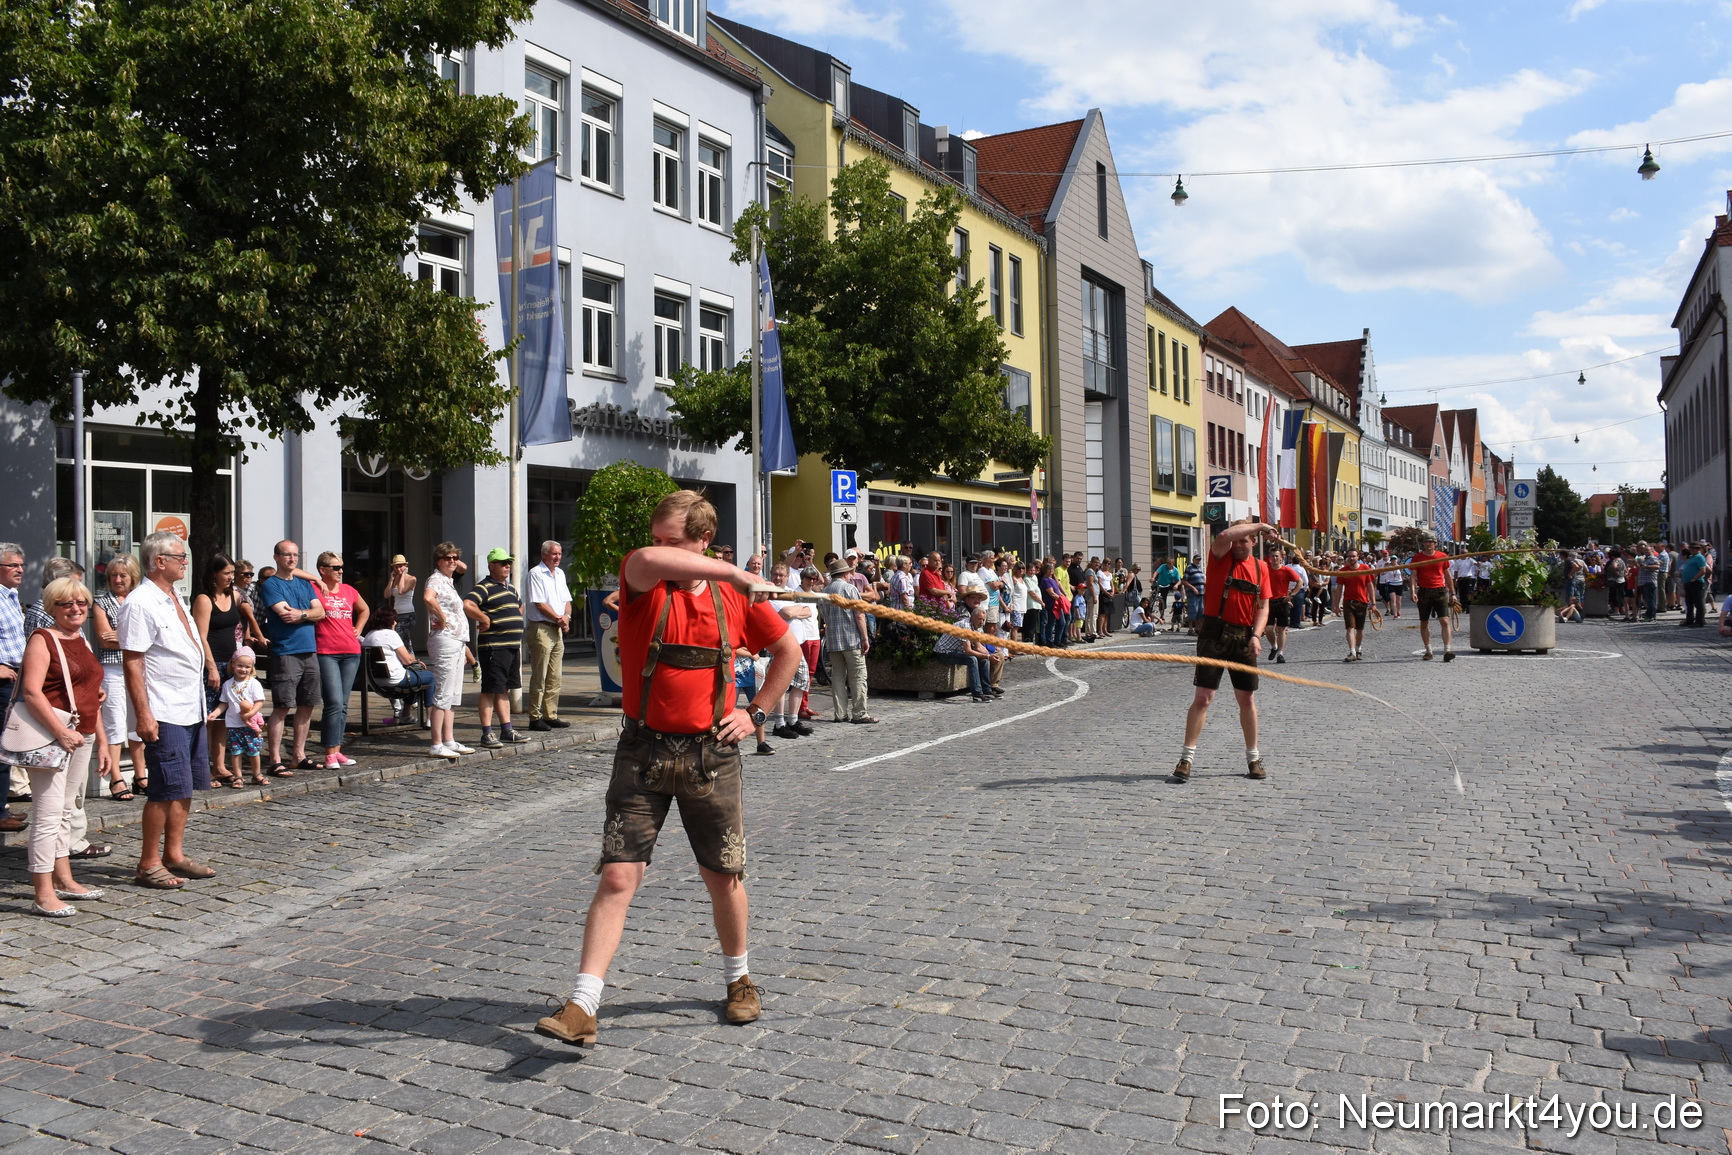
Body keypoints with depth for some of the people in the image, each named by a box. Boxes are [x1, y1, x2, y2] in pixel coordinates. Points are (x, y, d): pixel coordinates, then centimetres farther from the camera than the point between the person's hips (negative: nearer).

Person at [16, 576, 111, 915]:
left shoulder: (82, 641, 17)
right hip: (52, 734, -8)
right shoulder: (42, 640, -7)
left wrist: (102, 740, 21)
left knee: (68, 811, 15)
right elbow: (32, 693, -18)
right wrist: (61, 733, -23)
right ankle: (44, 896, -5)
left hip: (81, 736, 8)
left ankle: (64, 881, 24)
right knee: (48, 813, -8)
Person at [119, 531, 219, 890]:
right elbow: (132, 662, -18)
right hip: (164, 715, -9)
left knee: (186, 787, 13)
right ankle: (148, 865, 5)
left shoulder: (173, 598, 14)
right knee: (167, 789, -5)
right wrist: (143, 714, -22)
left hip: (191, 711, 9)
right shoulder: (141, 603, -14)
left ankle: (174, 855, 22)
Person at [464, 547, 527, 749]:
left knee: (504, 690, 14)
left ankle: (507, 731, 20)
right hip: (493, 647, -9)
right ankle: (487, 734, -2)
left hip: (513, 646, 9)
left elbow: (520, 606, 37)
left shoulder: (510, 588, 18)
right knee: (490, 690, -5)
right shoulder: (484, 587, -10)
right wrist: (484, 619, -17)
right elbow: (467, 605, -27)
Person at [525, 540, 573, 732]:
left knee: (555, 677, 9)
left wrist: (566, 617, -2)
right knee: (539, 677, -6)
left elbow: (567, 600, 17)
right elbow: (539, 603, -13)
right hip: (541, 628, -8)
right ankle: (535, 717, -2)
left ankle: (550, 716, 14)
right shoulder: (536, 573, -7)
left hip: (558, 629, 8)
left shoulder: (560, 574, 17)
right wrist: (559, 619, -10)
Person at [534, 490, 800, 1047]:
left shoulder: (736, 598, 0)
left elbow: (788, 651, 15)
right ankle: (582, 1007, -1)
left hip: (711, 753, 2)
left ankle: (739, 977, 35)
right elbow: (647, 561, -34)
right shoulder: (642, 582, -7)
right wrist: (732, 571, -32)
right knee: (618, 877, -6)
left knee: (724, 876, 12)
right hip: (644, 750, -1)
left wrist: (755, 712, 6)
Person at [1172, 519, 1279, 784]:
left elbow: (1263, 606, 8)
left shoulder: (1260, 567, 9)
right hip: (1214, 634, -4)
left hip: (1244, 639, 4)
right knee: (1203, 697, -6)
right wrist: (1260, 525, -17)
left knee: (1247, 699, 9)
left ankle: (1253, 758, 22)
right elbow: (1223, 536, -25)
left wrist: (1256, 635, -7)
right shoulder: (1221, 556, -3)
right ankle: (1187, 757, -1)